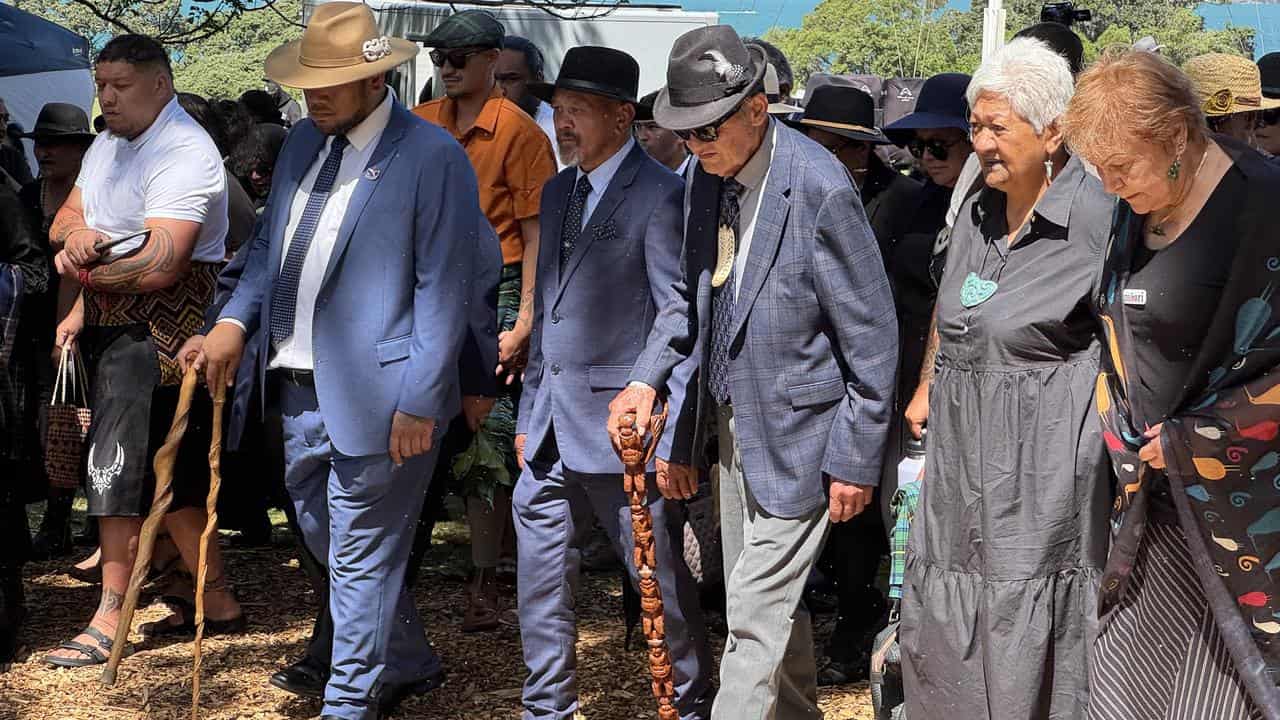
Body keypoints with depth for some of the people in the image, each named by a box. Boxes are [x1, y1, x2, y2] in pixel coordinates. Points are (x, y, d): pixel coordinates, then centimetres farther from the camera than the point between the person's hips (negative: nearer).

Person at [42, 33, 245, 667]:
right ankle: (218, 602, 22)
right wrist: (79, 233, -15)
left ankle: (110, 619, 0)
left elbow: (158, 266, -25)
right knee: (169, 470, 12)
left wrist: (81, 266, -10)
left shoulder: (183, 154, -16)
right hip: (113, 321, 9)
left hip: (162, 323, -9)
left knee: (118, 464, -8)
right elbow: (62, 222, 10)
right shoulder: (108, 145, 15)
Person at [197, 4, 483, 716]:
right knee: (326, 537, 21)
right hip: (301, 386, 9)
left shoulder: (433, 156, -12)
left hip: (374, 392, -8)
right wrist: (236, 318, 1)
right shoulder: (304, 141, 12)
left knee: (362, 555, 1)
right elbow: (269, 245, 19)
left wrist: (419, 402, -17)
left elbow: (443, 289, -14)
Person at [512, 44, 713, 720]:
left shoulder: (660, 195, -10)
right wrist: (530, 412, 16)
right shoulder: (557, 192, 14)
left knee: (662, 583, 5)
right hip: (553, 431, 7)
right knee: (540, 585, 12)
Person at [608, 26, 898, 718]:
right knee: (771, 601, 19)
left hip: (796, 435, -7)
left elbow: (870, 335, -15)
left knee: (756, 611, -5)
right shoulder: (707, 176, 1)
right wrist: (647, 377, 0)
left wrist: (855, 459, -12)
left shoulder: (820, 187, -21)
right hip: (732, 424, 7)